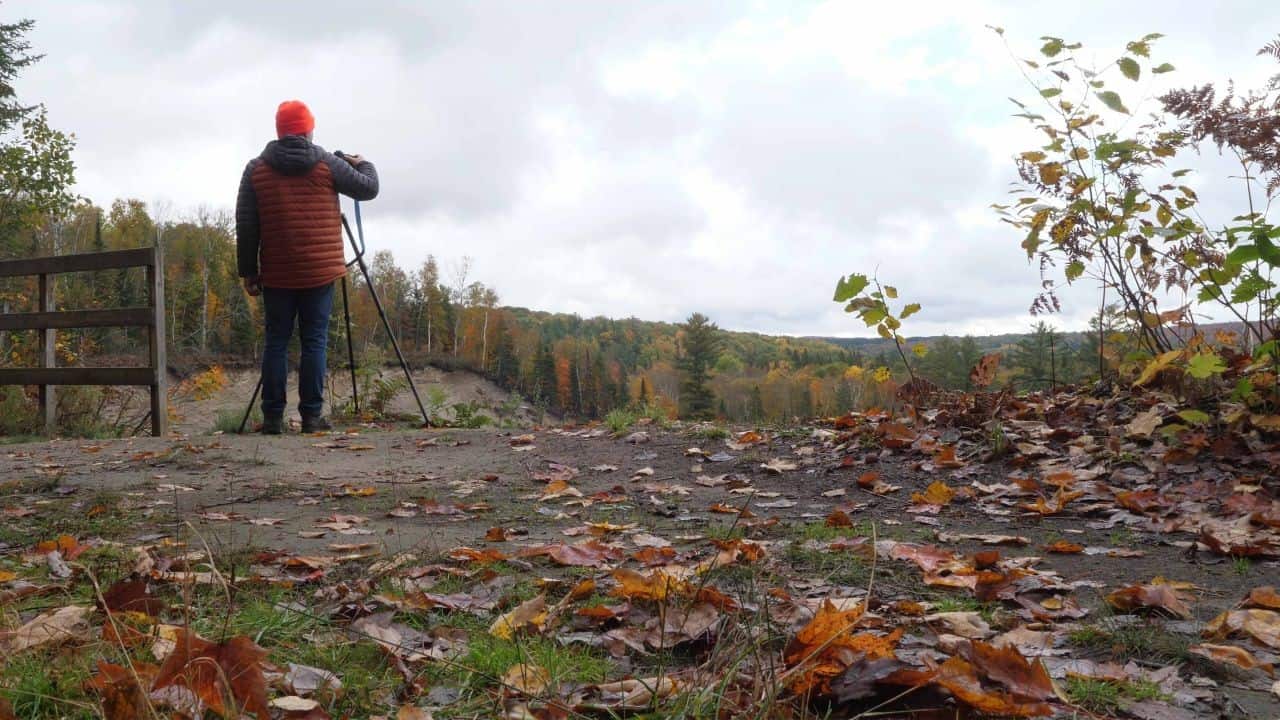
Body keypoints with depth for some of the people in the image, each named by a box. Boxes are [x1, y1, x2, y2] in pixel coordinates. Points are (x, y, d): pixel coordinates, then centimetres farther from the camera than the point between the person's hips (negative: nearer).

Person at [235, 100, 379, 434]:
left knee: (276, 341, 7)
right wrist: (363, 164, 27)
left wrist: (248, 271, 9)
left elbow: (245, 226, 4)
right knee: (314, 341, 2)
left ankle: (272, 417, 7)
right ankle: (312, 416, 1)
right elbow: (369, 188, 7)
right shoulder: (327, 164, -1)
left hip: (276, 274, 2)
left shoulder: (256, 169, 4)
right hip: (319, 272, -1)